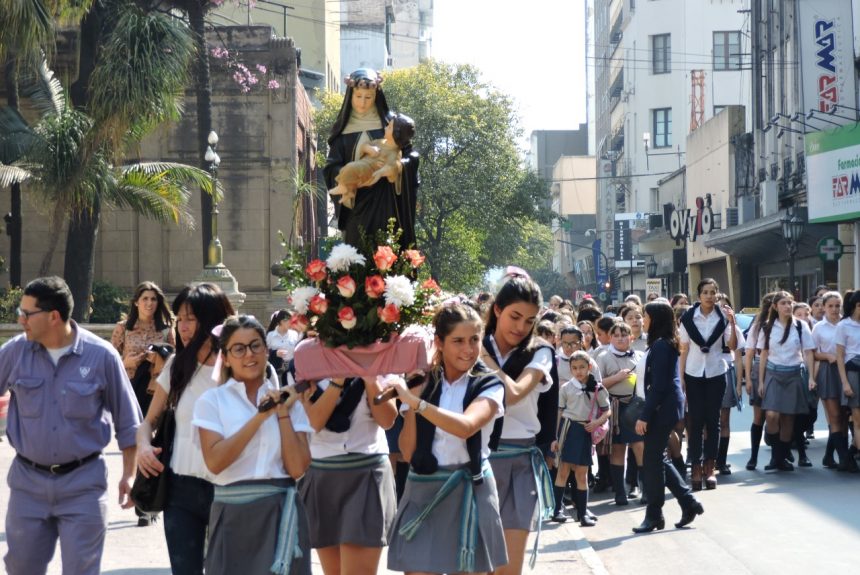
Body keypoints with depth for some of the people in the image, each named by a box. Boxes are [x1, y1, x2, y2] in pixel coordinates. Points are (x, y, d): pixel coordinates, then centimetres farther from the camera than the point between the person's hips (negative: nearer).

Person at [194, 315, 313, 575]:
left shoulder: (287, 400, 7)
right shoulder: (212, 400, 1)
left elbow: (297, 468, -4)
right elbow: (215, 461, -14)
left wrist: (282, 413, -6)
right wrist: (260, 417, -13)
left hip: (282, 513, 2)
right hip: (233, 514, -2)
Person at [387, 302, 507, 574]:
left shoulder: (489, 386, -5)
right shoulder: (423, 384, 4)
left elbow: (465, 427, -26)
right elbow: (408, 452, -2)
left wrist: (415, 400, -25)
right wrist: (412, 400, -9)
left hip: (469, 494, -2)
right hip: (423, 492, 2)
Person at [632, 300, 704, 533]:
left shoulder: (661, 345, -16)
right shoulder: (663, 344, 14)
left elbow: (658, 385, -20)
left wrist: (645, 416, -19)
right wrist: (647, 413, 17)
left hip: (663, 408, -10)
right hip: (666, 407, 10)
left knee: (653, 459, -3)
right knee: (658, 459, 14)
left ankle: (654, 515, 4)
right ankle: (689, 503, 18)